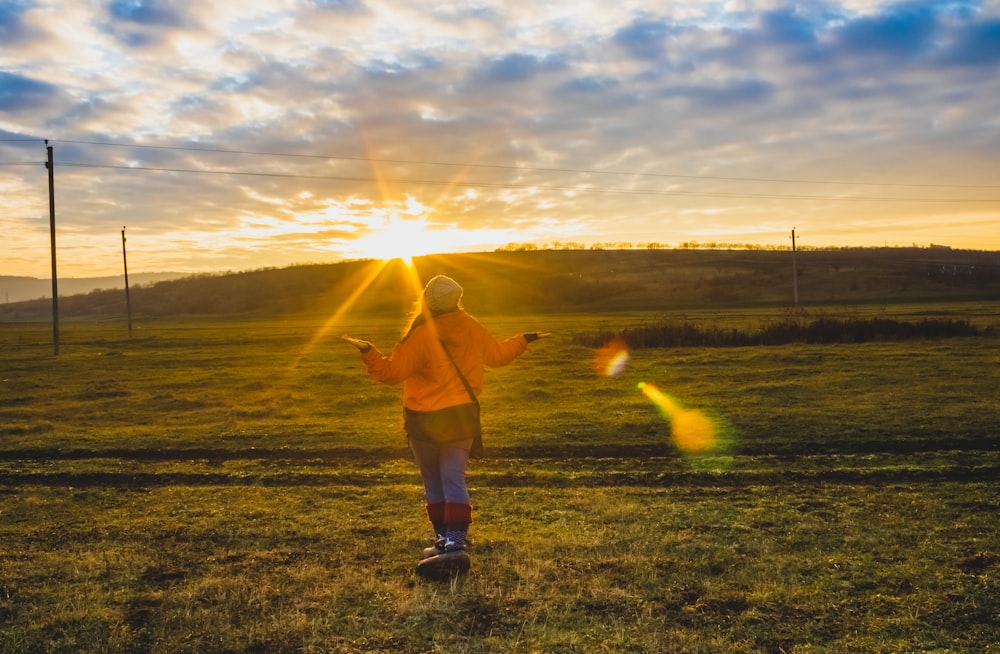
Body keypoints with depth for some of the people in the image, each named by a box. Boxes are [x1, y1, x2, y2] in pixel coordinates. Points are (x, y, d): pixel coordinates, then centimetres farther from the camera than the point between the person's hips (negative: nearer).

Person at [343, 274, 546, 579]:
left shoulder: (421, 335, -17)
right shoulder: (472, 329, -2)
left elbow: (392, 372, -17)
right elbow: (498, 354, 13)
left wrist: (367, 351, -16)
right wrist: (523, 340, 29)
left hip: (426, 421, -3)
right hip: (463, 417, 4)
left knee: (433, 482, 13)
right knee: (454, 481, 4)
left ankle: (445, 541, 18)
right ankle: (456, 544, -7)